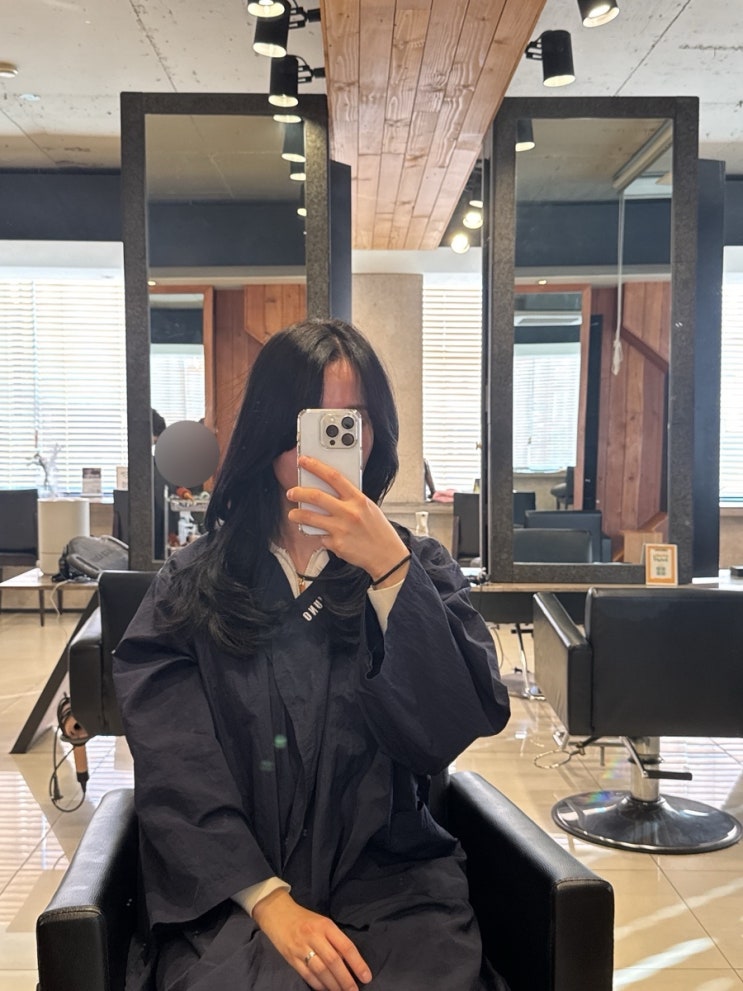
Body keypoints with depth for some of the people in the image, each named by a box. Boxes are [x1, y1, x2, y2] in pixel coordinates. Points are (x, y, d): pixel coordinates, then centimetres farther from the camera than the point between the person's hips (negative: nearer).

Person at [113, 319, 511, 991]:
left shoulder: (420, 567, 7)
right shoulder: (194, 586, 5)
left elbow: (460, 729, -7)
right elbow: (175, 769, -2)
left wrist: (389, 569, -17)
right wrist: (267, 899, -14)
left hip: (394, 882, 2)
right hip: (232, 892, -1)